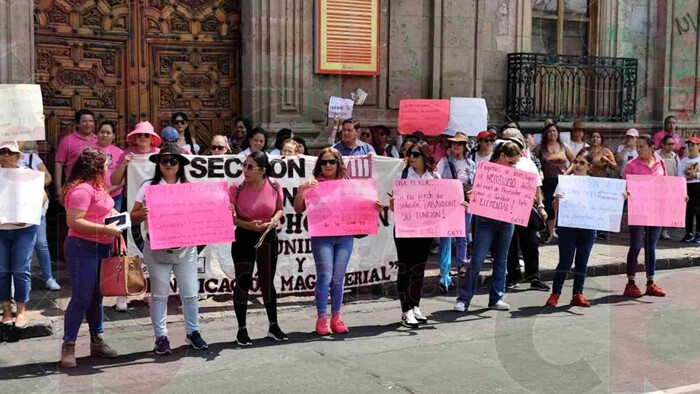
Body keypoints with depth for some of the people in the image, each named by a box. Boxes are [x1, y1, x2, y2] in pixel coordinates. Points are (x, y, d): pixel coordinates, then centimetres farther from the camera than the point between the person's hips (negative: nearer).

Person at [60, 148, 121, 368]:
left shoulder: (96, 186, 12)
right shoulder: (82, 189, -17)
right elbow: (73, 221, -25)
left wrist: (114, 215, 10)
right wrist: (105, 229, -24)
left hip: (101, 248, 9)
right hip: (83, 248, -9)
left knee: (96, 296, 15)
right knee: (82, 297, -7)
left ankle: (97, 342, 24)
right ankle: (68, 347, 2)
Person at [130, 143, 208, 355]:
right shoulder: (149, 186, 0)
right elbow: (133, 217, -1)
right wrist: (142, 214, -22)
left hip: (185, 248, 2)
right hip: (157, 249, -2)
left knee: (190, 293, 8)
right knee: (159, 294, 7)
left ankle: (193, 331, 25)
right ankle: (161, 337, 18)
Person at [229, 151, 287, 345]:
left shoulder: (274, 186, -10)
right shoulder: (236, 189, -15)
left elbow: (279, 209, 6)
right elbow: (229, 217, -10)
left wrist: (274, 220, -15)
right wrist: (249, 225, -25)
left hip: (268, 237, 2)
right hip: (244, 238, -2)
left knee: (267, 282, 12)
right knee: (242, 282, 1)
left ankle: (273, 326, 26)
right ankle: (242, 329, 16)